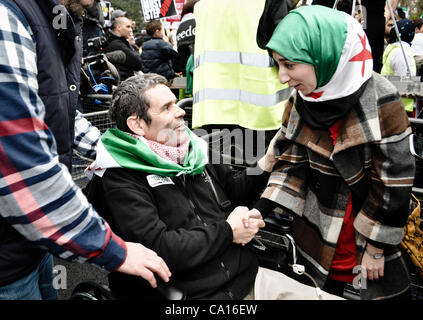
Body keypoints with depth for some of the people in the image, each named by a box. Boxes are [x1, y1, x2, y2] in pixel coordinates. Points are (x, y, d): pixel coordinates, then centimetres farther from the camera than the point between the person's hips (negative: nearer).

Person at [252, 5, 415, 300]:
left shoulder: (380, 104, -21)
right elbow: (291, 161, 0)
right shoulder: (301, 101, -5)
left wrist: (376, 248, -12)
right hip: (318, 234, 5)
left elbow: (393, 185, -17)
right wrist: (260, 210, -11)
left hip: (370, 230, -4)